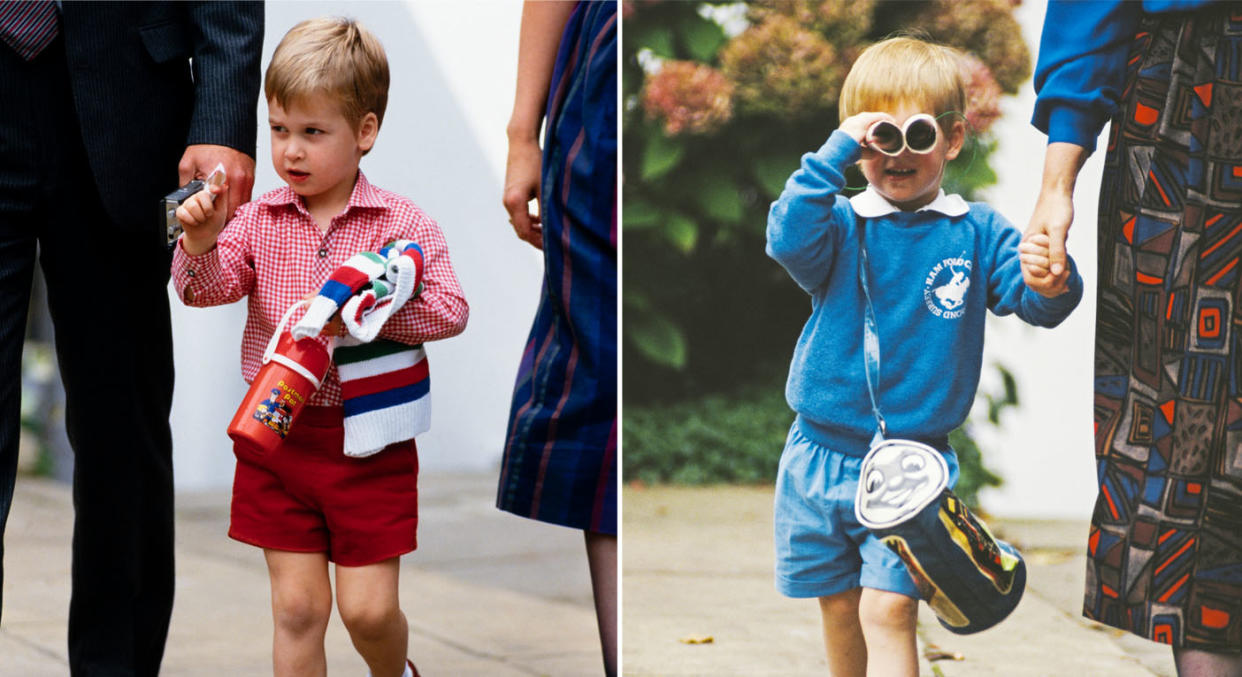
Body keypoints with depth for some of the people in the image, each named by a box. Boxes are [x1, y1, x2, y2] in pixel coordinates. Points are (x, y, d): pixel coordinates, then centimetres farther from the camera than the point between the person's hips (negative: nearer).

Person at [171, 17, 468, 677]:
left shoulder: (402, 222, -7)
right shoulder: (259, 218, 1)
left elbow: (449, 311, -14)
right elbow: (205, 288, -5)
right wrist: (200, 244, -25)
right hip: (278, 431, 2)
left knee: (368, 609, 1)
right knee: (297, 605, 5)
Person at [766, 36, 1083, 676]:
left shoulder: (976, 233, -1)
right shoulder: (841, 227, -4)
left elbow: (1032, 300, -9)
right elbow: (788, 238, -24)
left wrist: (1050, 285, -33)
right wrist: (837, 150, -26)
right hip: (821, 452, 2)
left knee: (888, 610, -13)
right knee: (837, 605, 15)